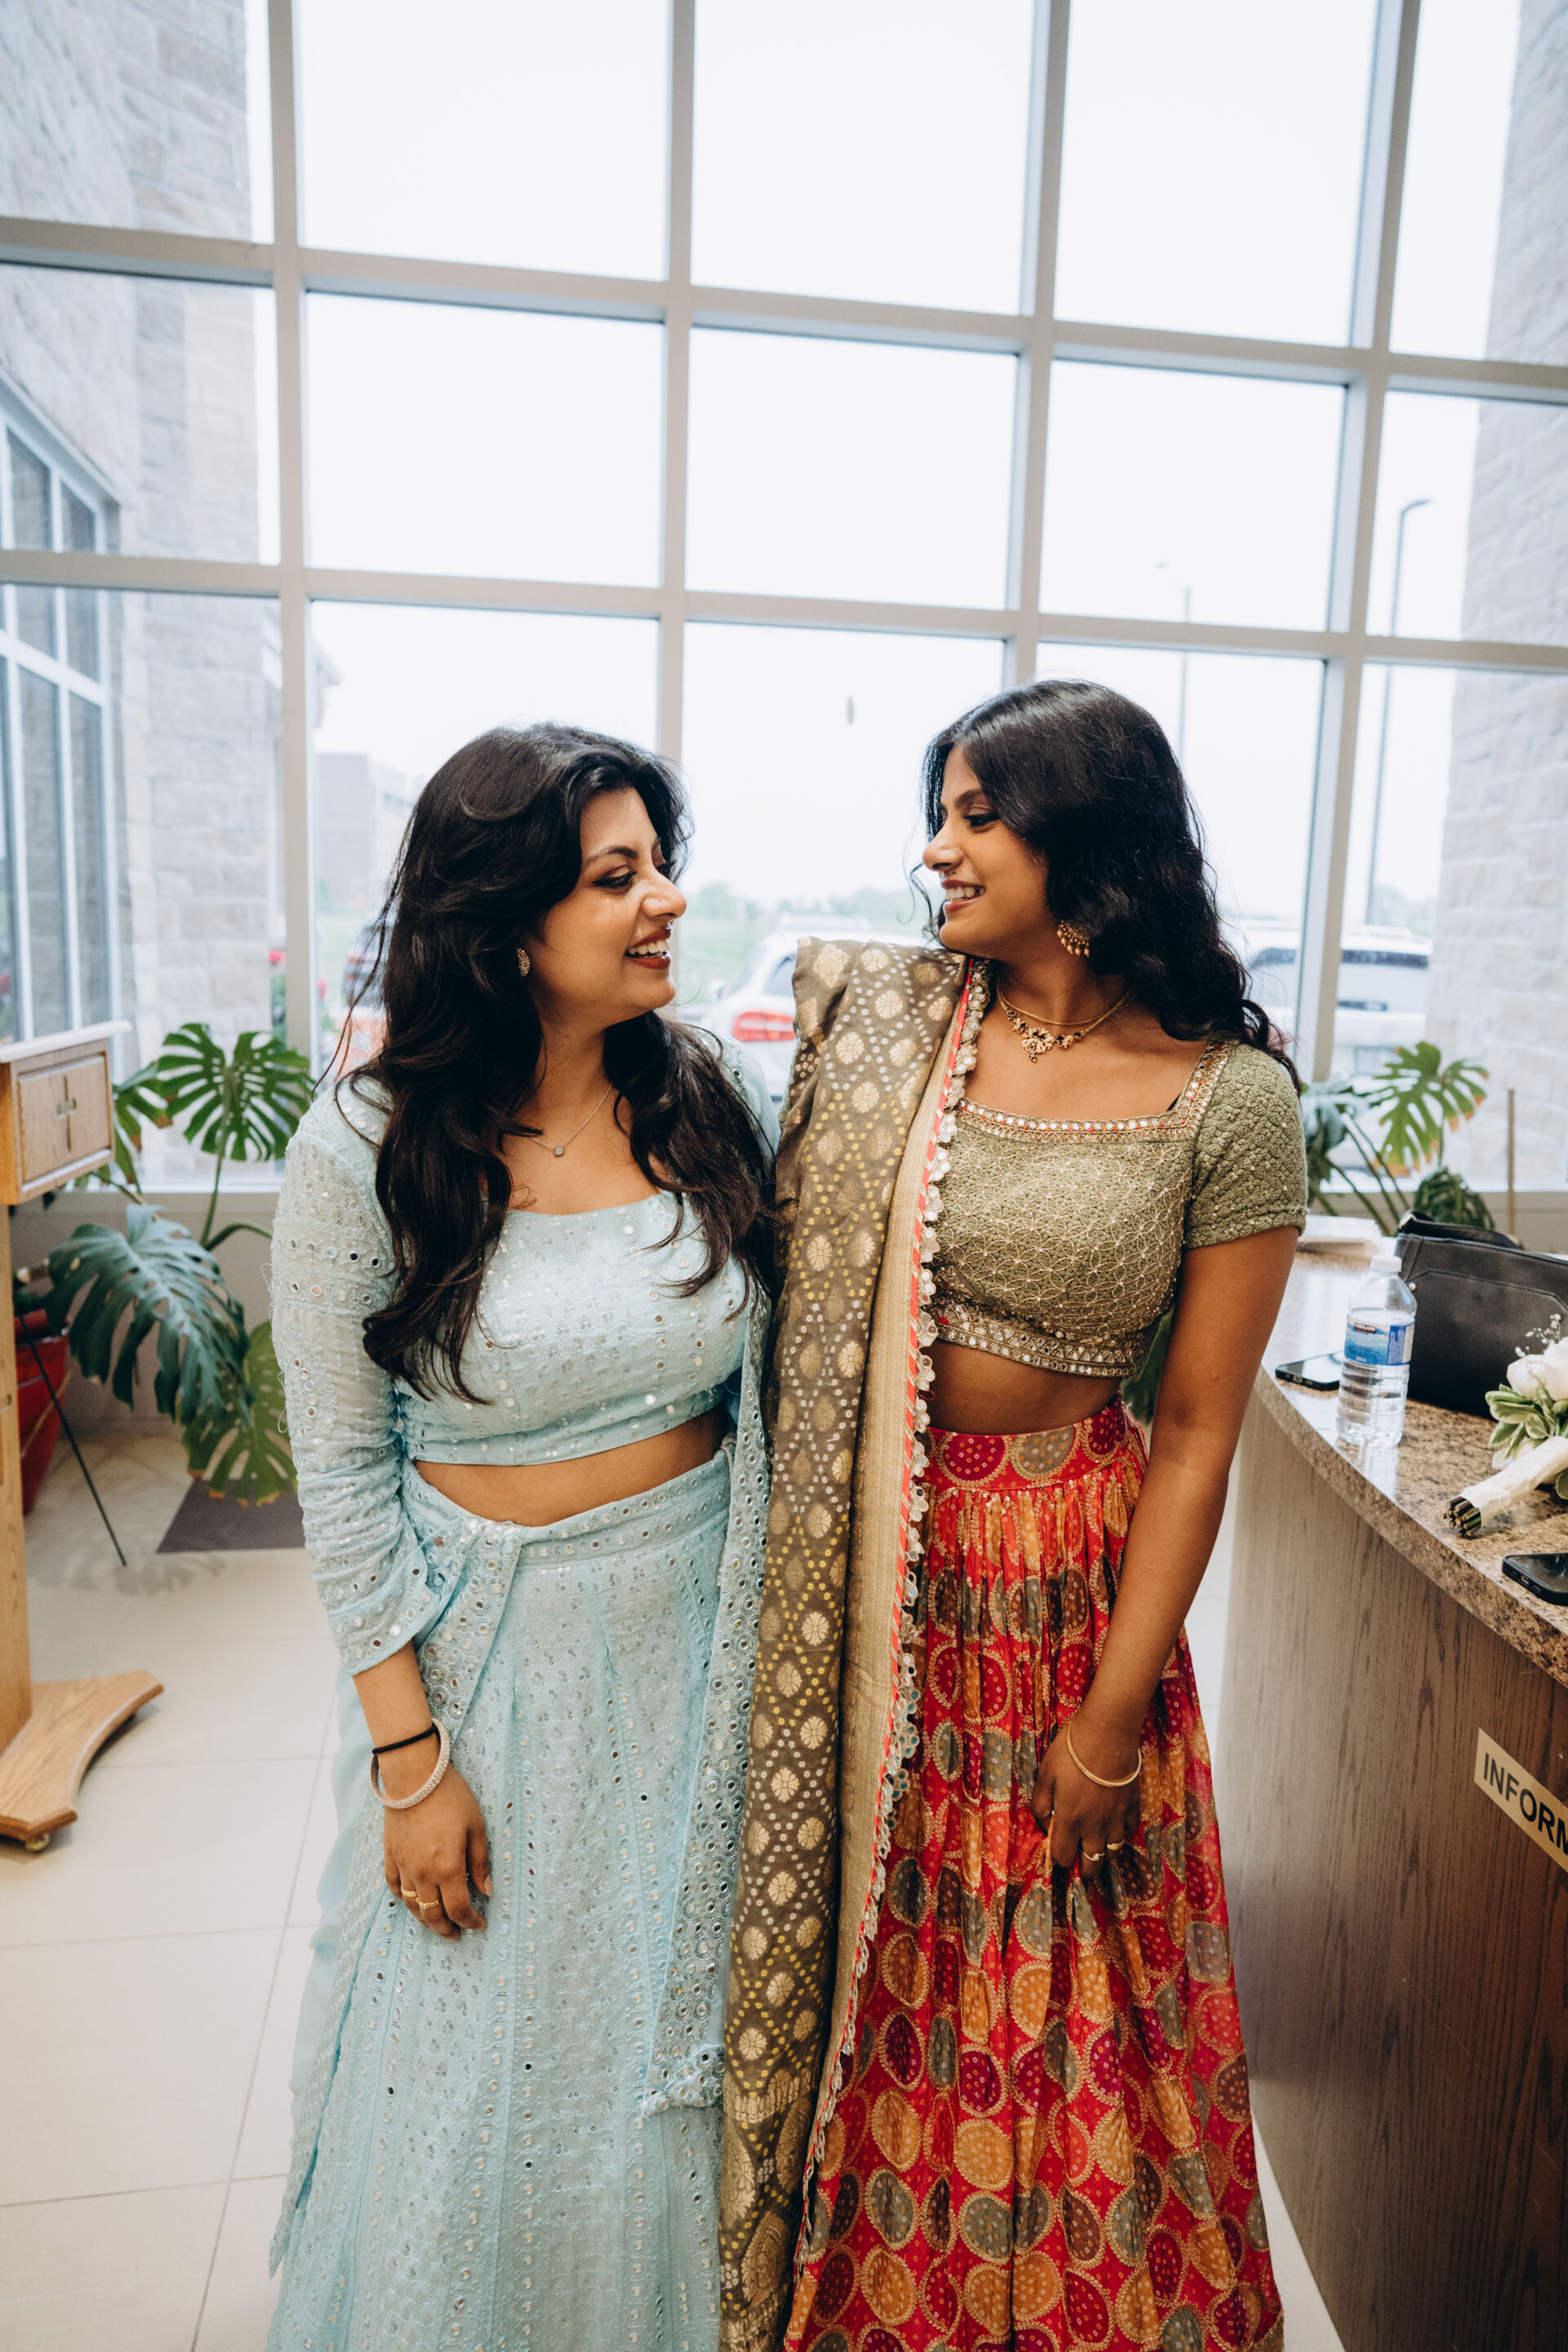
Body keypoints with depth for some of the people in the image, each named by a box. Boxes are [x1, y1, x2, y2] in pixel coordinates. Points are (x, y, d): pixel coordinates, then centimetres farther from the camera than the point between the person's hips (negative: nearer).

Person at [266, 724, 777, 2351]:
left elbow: (765, 1386, 5)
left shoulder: (712, 1105, -6)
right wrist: (410, 1757, -8)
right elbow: (342, 1475, -10)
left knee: (687, 2029, 21)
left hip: (703, 1634, 3)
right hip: (499, 1646, -2)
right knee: (491, 2059, 16)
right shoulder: (363, 1153, -15)